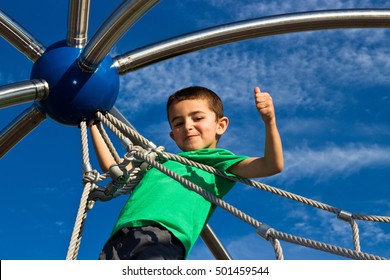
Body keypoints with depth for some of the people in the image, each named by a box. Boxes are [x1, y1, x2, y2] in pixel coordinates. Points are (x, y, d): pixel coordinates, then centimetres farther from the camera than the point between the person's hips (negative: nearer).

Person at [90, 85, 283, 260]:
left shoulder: (217, 161, 24)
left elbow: (272, 165, 10)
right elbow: (111, 166, 46)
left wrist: (269, 122, -5)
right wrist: (93, 123, 49)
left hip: (165, 238, -4)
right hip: (120, 236, 4)